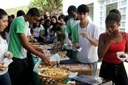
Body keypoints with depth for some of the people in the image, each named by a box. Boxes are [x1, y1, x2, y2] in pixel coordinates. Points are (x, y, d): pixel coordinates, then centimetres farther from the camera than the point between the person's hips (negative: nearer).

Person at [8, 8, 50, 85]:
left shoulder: (25, 22, 10)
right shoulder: (20, 21, -19)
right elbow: (25, 44, -23)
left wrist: (38, 50, 3)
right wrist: (42, 56, -21)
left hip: (23, 57, 9)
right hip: (16, 58, -9)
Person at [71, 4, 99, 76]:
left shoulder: (94, 27, -10)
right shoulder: (75, 28, -1)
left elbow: (96, 44, -12)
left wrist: (88, 37, -29)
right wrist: (75, 45, -14)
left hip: (92, 60, -3)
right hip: (79, 59, 3)